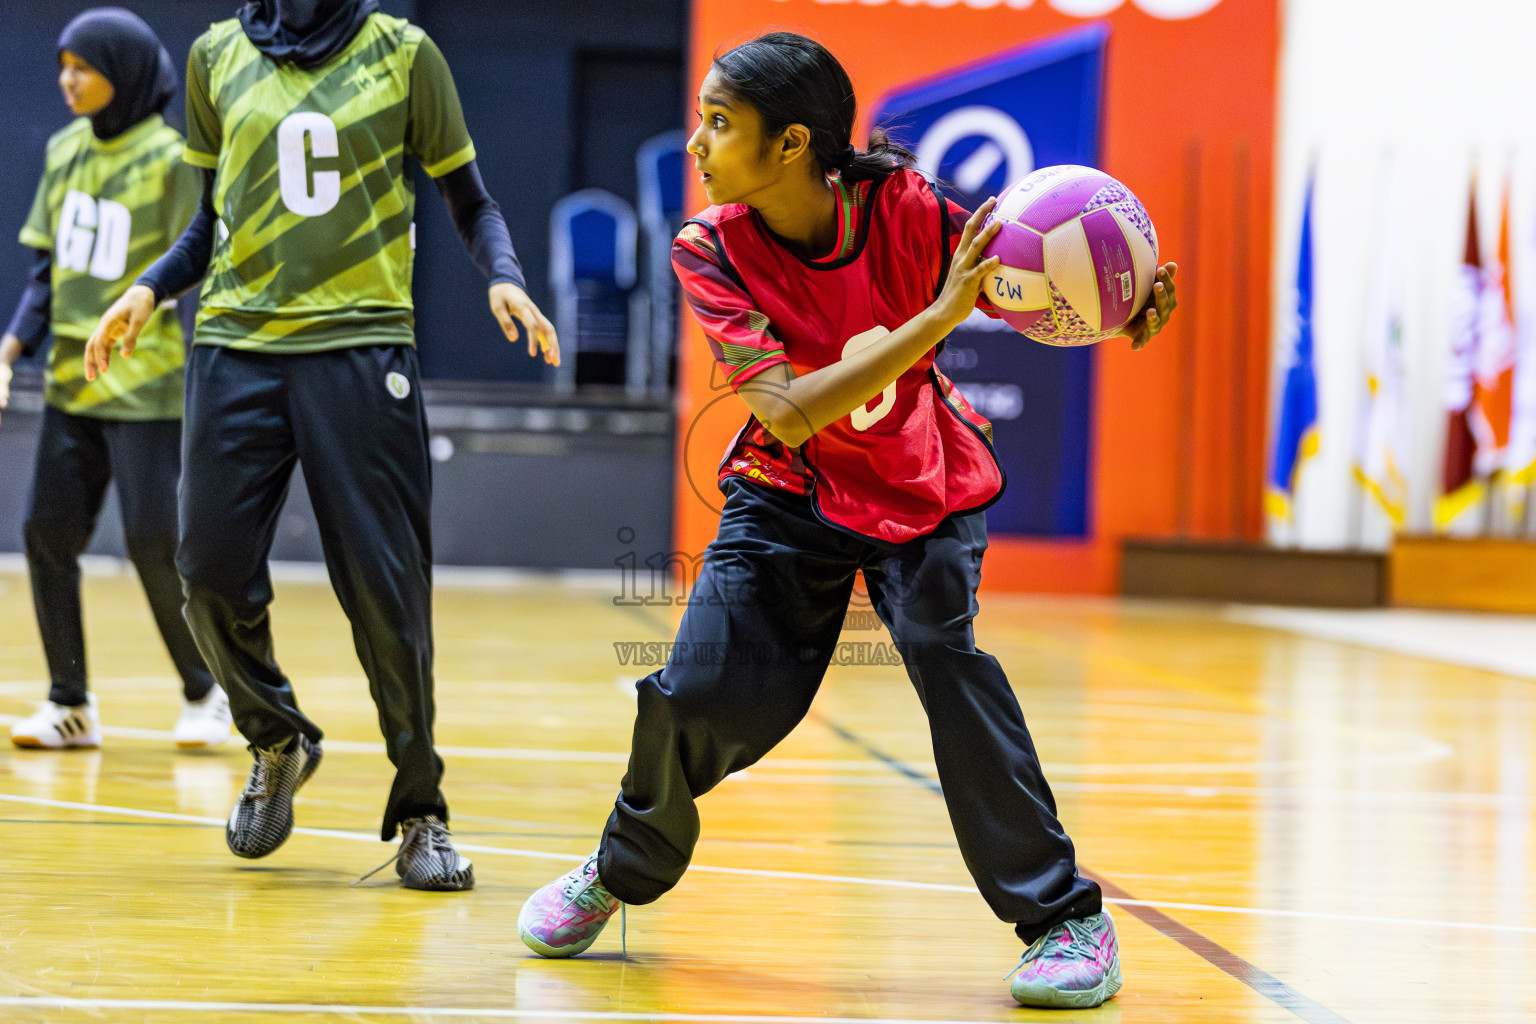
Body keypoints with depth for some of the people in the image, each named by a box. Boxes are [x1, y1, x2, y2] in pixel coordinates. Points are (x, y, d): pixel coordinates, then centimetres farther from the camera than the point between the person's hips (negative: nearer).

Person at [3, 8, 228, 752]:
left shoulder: (169, 159, -9)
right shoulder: (65, 150, 9)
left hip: (145, 385, -6)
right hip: (70, 380, 6)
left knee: (153, 539, -6)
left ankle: (205, 694, 12)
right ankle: (70, 704, 12)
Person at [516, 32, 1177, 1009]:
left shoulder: (904, 210, -24)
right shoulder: (711, 250, -22)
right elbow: (789, 413, -33)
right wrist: (936, 318, -43)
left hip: (924, 486, -1)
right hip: (791, 490, 1)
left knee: (941, 645, -26)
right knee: (701, 692, -9)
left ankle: (1066, 918, -19)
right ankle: (623, 873, 24)